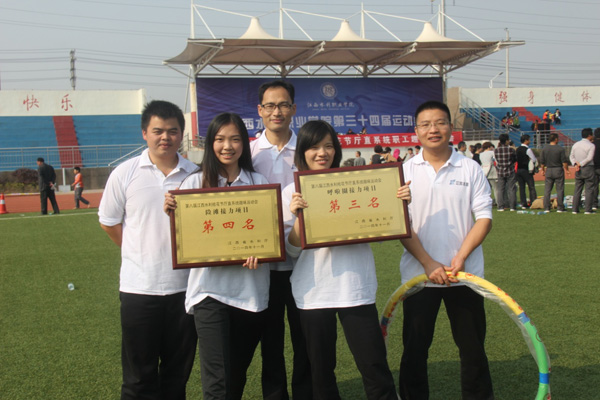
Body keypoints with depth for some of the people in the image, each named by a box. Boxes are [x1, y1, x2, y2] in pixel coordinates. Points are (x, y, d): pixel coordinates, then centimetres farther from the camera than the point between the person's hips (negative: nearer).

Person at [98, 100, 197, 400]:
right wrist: (141, 253, 6)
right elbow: (109, 222, 7)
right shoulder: (125, 173, -2)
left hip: (185, 285, 2)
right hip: (139, 286, -1)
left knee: (178, 374, 14)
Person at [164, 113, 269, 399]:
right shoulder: (195, 183, 1)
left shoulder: (259, 183, 4)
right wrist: (171, 213, -15)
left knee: (238, 376, 16)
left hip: (251, 291, 2)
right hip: (210, 289, -2)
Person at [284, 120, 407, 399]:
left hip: (355, 288, 0)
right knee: (321, 369, 12)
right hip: (313, 292, 0)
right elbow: (292, 249, -3)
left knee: (374, 366, 0)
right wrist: (297, 215, -19)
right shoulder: (292, 194, 1)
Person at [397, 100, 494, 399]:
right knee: (415, 348, 8)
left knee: (473, 347, 8)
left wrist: (460, 257, -15)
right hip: (419, 274, 0)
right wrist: (428, 263, -13)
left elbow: (484, 218, -1)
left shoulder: (470, 169, 1)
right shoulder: (405, 172, 1)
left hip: (465, 274, 0)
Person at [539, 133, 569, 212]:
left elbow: (542, 161, 5)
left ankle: (546, 208, 6)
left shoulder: (544, 148, 1)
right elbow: (564, 161, -8)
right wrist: (566, 170, 4)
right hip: (558, 170, -3)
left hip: (548, 170, 3)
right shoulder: (560, 149, -9)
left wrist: (543, 170, 17)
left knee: (547, 190, 7)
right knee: (560, 189, 2)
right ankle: (560, 208, 2)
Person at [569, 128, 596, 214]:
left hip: (578, 170, 6)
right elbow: (589, 158, -17)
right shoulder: (591, 146, -10)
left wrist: (575, 164, -3)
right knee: (589, 189, -1)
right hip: (588, 169, -5)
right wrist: (580, 164, -11)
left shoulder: (575, 145, 9)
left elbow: (571, 156, 10)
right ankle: (588, 209, -3)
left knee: (577, 189, 9)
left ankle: (575, 209, 8)